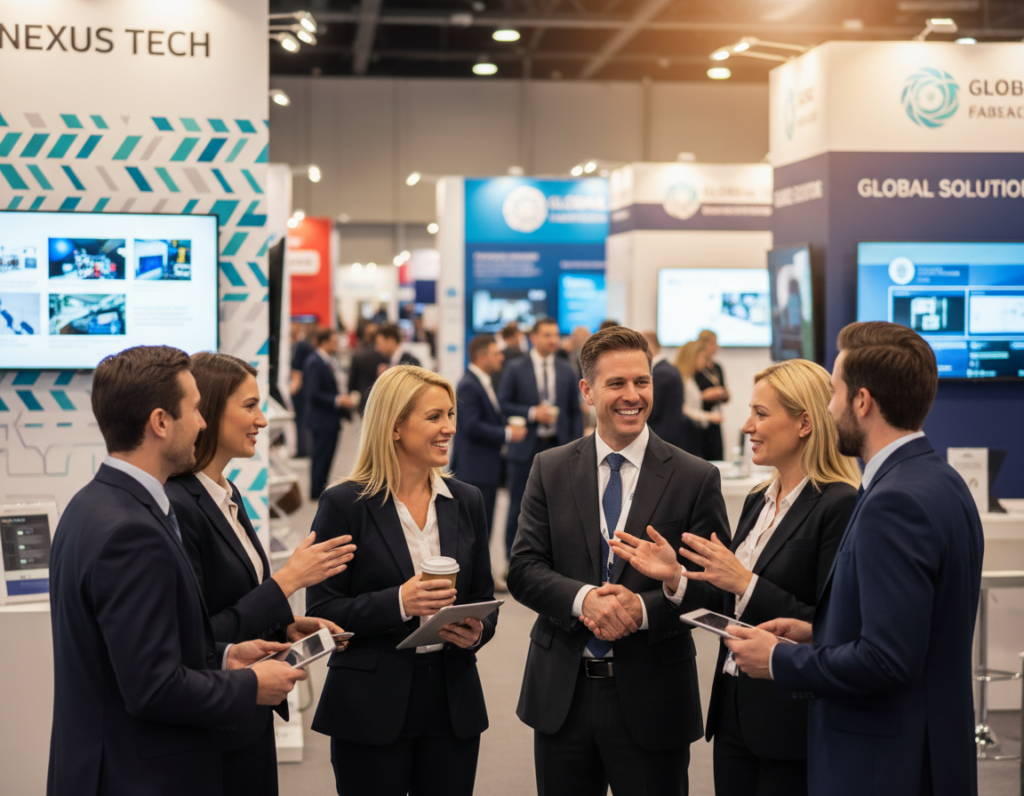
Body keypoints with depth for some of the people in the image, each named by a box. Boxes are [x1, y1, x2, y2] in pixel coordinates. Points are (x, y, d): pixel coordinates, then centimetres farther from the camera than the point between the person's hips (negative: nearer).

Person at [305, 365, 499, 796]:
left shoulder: (466, 501, 9)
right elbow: (322, 611, -7)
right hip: (371, 707, -4)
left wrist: (476, 631, -8)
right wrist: (398, 603, -21)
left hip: (453, 703, 4)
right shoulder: (344, 503, -5)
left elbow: (483, 598, 14)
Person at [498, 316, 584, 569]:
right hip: (526, 447, -3)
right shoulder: (515, 368, -1)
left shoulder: (566, 371, 7)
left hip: (558, 446, 3)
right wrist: (532, 414, -17)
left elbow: (575, 411, 9)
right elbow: (503, 404, -3)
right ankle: (513, 562, 12)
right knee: (519, 507, 2)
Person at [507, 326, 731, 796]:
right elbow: (523, 569, -1)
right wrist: (584, 599, -19)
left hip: (651, 701, -2)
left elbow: (713, 583, -6)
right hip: (560, 698, 2)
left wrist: (643, 609, -21)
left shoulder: (696, 479, -3)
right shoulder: (550, 470, 4)